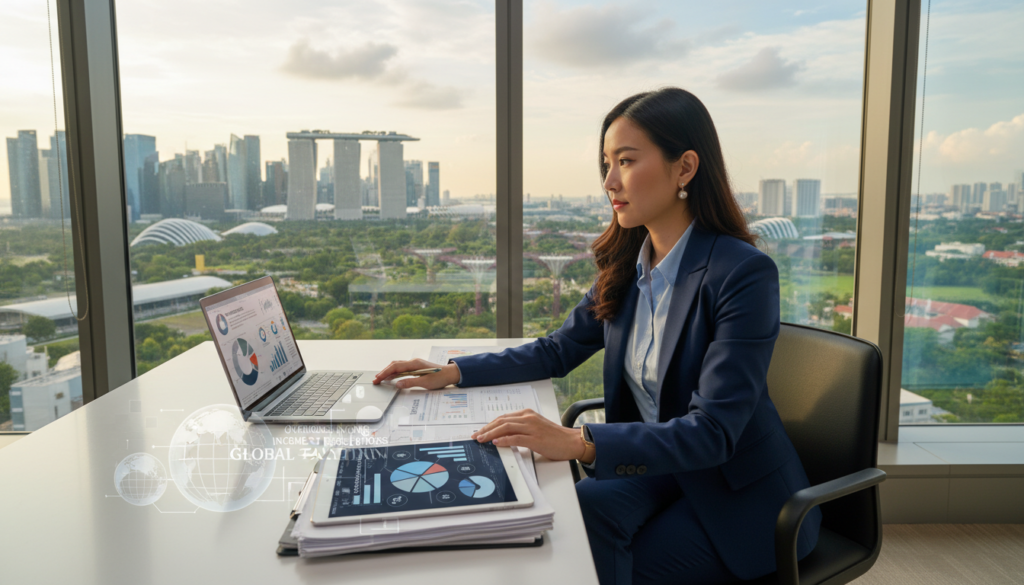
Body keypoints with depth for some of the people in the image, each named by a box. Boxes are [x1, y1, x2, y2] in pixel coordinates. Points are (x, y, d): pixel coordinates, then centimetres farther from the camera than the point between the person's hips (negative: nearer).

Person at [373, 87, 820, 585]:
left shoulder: (745, 274, -22)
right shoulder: (626, 266, 0)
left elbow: (712, 432, -28)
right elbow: (559, 350, 10)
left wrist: (580, 443, -39)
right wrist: (451, 372, 1)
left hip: (741, 493, -4)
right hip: (655, 466, 5)